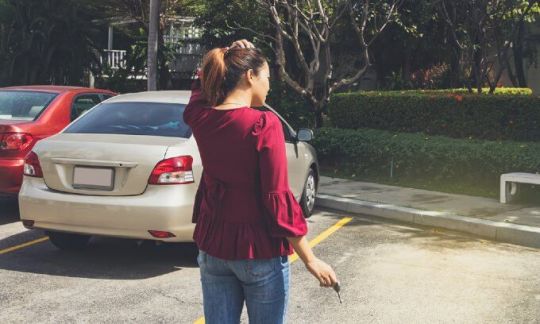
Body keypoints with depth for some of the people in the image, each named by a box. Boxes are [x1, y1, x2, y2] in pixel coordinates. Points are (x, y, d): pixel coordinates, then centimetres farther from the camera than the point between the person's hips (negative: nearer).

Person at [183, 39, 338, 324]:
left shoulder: (201, 119, -2)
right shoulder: (264, 125, -18)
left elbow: (205, 82, 24)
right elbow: (278, 198, -18)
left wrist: (228, 58, 8)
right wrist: (310, 260, -12)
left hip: (212, 245, 5)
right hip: (259, 249, -5)